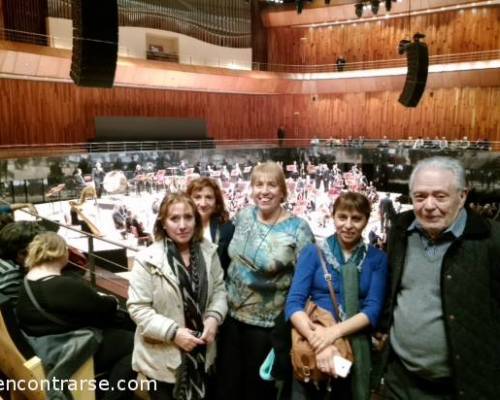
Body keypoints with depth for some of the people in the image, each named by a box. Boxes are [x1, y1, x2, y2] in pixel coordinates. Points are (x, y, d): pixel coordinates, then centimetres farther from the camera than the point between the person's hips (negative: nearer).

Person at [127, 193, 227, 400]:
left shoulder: (208, 251, -3)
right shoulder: (148, 260, -18)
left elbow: (219, 289, 4)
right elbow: (138, 308, -17)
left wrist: (214, 317, -13)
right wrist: (173, 332, -23)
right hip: (163, 358, -4)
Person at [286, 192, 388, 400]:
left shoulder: (377, 258, 0)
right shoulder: (313, 252, -3)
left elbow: (373, 308, -8)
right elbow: (294, 303, -10)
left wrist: (335, 331, -24)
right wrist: (316, 339, -26)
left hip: (356, 347, 1)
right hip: (312, 345, -1)